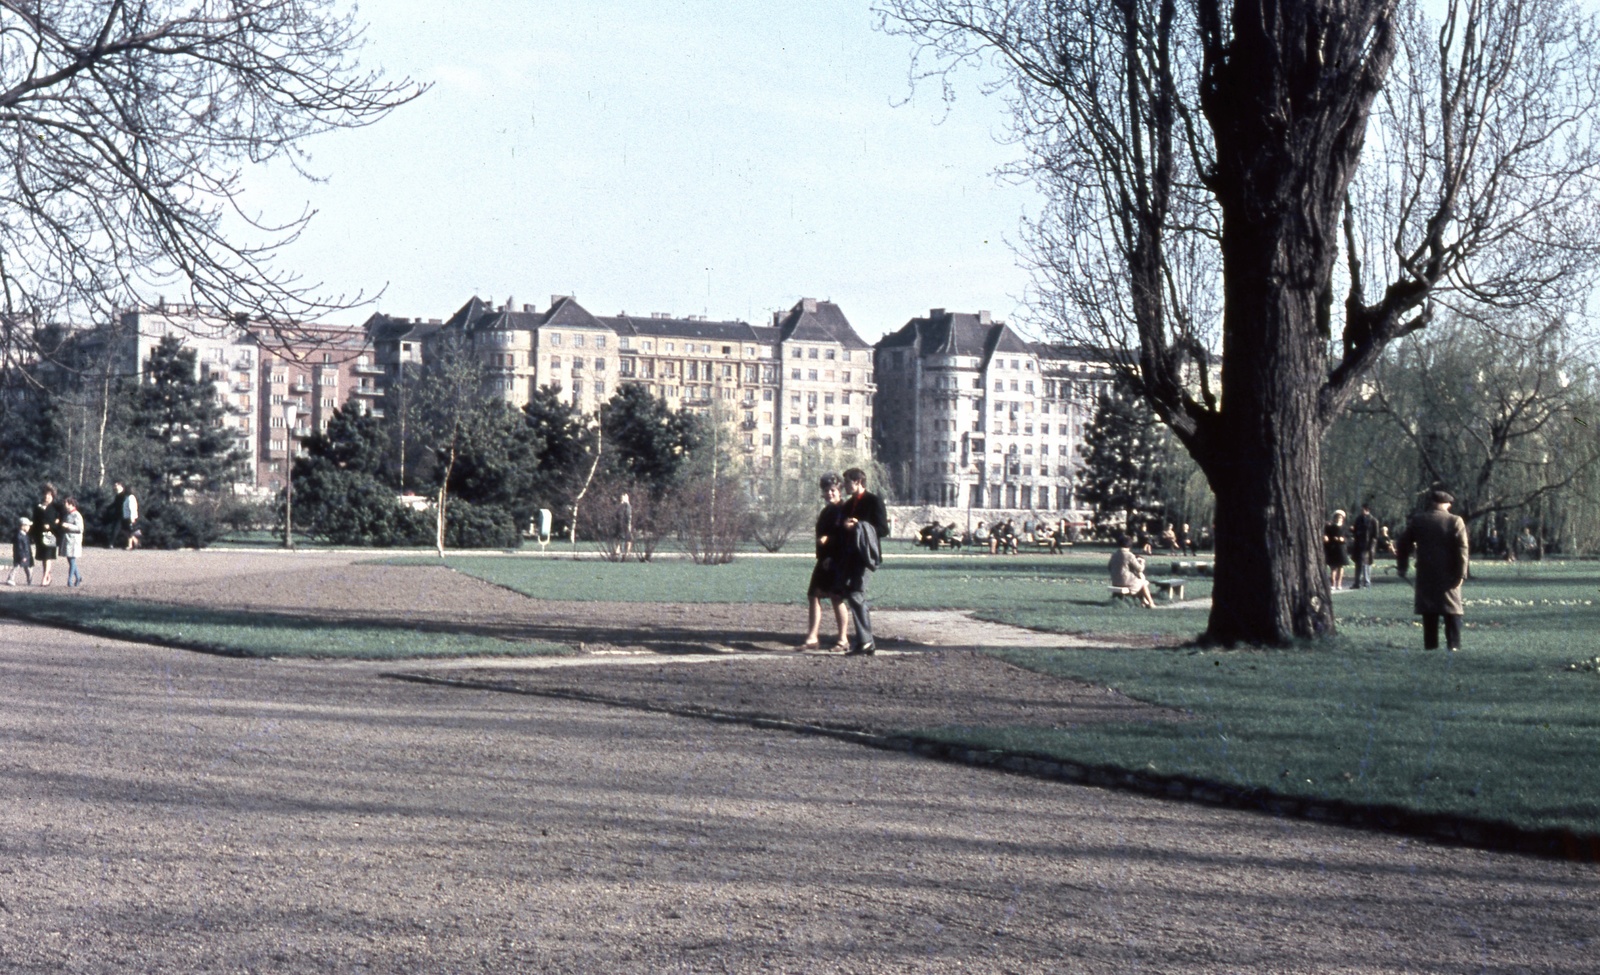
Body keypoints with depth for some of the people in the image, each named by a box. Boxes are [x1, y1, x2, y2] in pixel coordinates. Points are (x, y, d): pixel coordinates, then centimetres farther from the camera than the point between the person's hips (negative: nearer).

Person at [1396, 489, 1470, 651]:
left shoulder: (1417, 520, 3)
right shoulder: (1455, 521, -4)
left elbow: (1404, 544, 8)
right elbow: (1462, 550, -10)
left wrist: (1403, 567, 17)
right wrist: (1461, 574, -8)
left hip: (1425, 574, 2)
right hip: (1448, 575, -2)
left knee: (1429, 611, 7)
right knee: (1452, 609, 2)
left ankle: (1430, 644, 5)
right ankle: (1454, 644, -5)